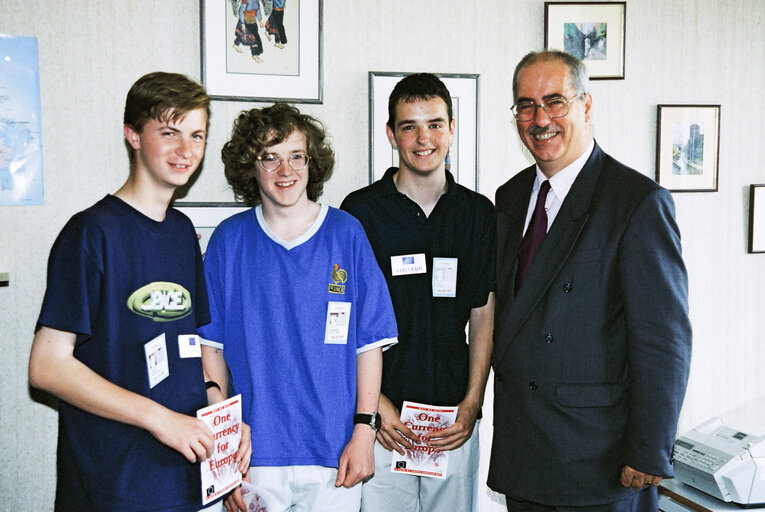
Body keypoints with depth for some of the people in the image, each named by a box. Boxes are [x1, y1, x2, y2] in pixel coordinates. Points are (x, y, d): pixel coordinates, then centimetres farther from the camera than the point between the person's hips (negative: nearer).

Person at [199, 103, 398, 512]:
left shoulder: (346, 233, -1)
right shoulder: (228, 240, 1)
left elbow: (370, 341, -1)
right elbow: (212, 345, 4)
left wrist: (364, 428, -6)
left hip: (334, 451, 0)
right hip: (255, 451, 1)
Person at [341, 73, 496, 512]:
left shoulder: (479, 212, 6)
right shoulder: (360, 210, -3)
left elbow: (483, 316, 7)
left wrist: (473, 402, -2)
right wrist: (373, 404, -10)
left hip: (455, 415, 3)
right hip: (380, 414, -2)